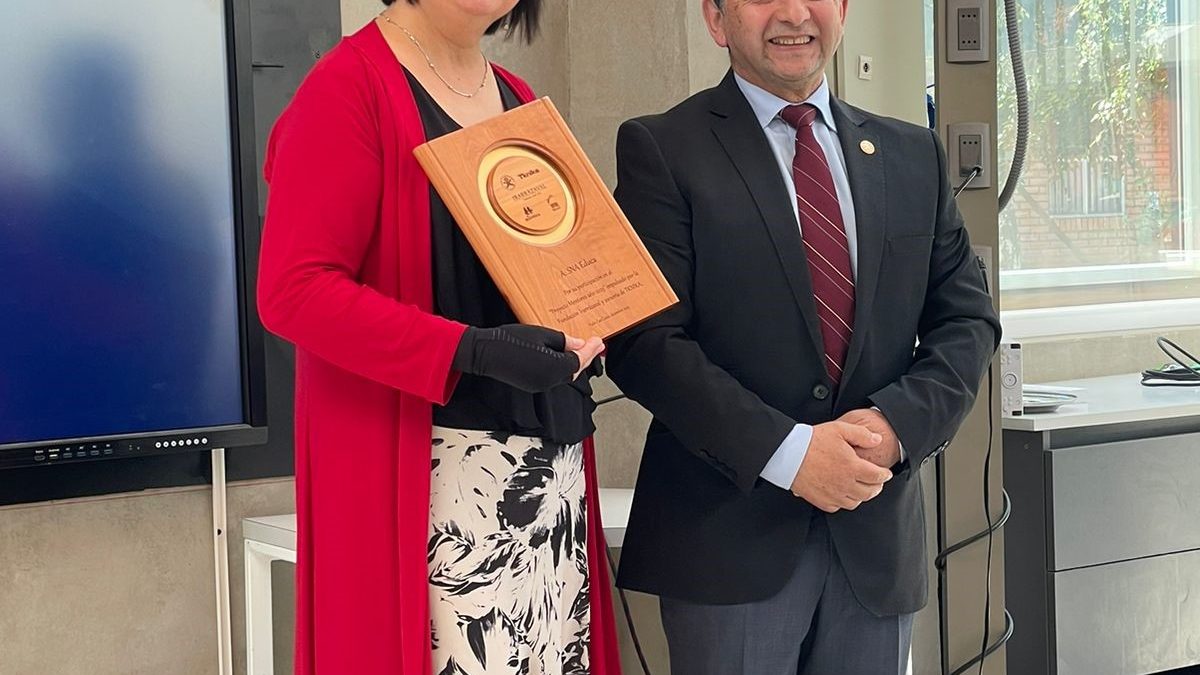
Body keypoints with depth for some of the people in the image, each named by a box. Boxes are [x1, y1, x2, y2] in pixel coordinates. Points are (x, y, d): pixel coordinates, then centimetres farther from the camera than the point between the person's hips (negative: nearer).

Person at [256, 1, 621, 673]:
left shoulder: (522, 103, 15)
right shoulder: (348, 87, -7)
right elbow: (293, 289, -16)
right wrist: (472, 351, -23)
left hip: (551, 465, 7)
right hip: (430, 472, -7)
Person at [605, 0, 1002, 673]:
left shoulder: (914, 155, 12)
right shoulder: (662, 150, -3)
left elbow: (968, 319, 9)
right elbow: (646, 343, -10)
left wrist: (899, 423, -9)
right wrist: (787, 451, -18)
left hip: (877, 539, 4)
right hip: (730, 534, -4)